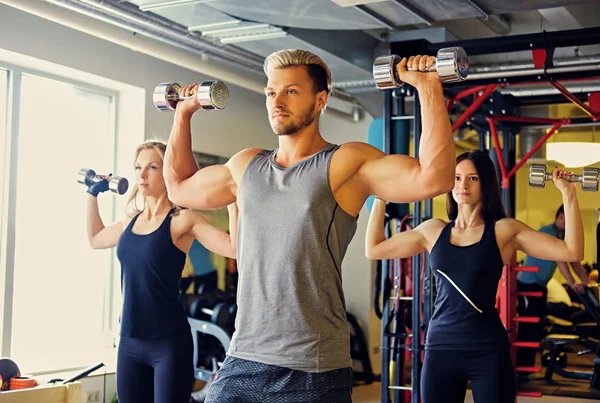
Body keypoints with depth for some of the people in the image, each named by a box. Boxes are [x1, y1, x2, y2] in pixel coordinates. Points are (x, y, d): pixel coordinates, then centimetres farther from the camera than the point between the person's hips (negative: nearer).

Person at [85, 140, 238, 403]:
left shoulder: (182, 220, -8)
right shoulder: (131, 221, 11)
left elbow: (234, 247, -21)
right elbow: (95, 239, 31)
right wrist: (93, 193, 27)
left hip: (169, 342, -6)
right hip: (130, 342, 6)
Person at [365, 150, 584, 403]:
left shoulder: (505, 230, -1)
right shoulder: (434, 230, 8)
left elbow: (572, 252, -7)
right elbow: (374, 249, 14)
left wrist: (568, 194, -11)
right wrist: (381, 196, 16)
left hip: (488, 350, -3)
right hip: (439, 348, 3)